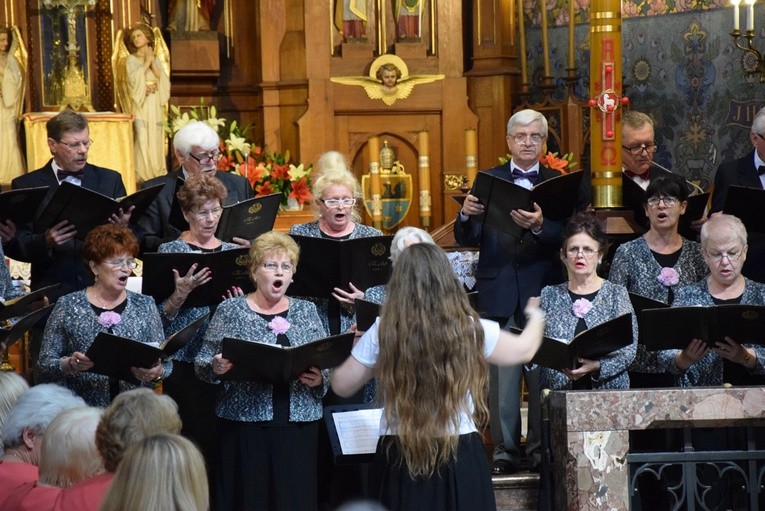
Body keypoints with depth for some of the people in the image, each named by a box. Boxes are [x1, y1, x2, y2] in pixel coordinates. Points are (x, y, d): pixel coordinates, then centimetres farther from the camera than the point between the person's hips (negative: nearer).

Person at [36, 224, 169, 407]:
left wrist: (156, 373, -11)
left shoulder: (144, 306, 10)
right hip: (83, 411, -2)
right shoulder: (68, 306, 5)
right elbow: (44, 365, 5)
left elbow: (165, 364, 11)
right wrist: (70, 364, -14)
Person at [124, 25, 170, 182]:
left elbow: (162, 79, 2)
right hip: (141, 104, -3)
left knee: (156, 139, 1)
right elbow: (134, 79, -12)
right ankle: (143, 174, -10)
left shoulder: (155, 59, 14)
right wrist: (146, 63, -9)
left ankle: (158, 172, 6)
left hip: (156, 104, 3)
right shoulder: (132, 59, 4)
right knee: (142, 138, -11)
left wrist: (152, 62, -7)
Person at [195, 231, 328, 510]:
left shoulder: (307, 311, 11)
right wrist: (215, 368, -17)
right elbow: (202, 364, 4)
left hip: (298, 423, 2)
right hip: (244, 424, -2)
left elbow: (327, 368, 11)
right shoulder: (230, 311, 3)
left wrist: (319, 379, -9)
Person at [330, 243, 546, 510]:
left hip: (398, 457, 0)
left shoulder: (382, 332, -6)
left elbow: (341, 386, 4)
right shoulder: (470, 329, -5)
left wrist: (363, 347, 22)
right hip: (460, 457, 0)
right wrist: (535, 315, 35)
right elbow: (525, 350, 14)